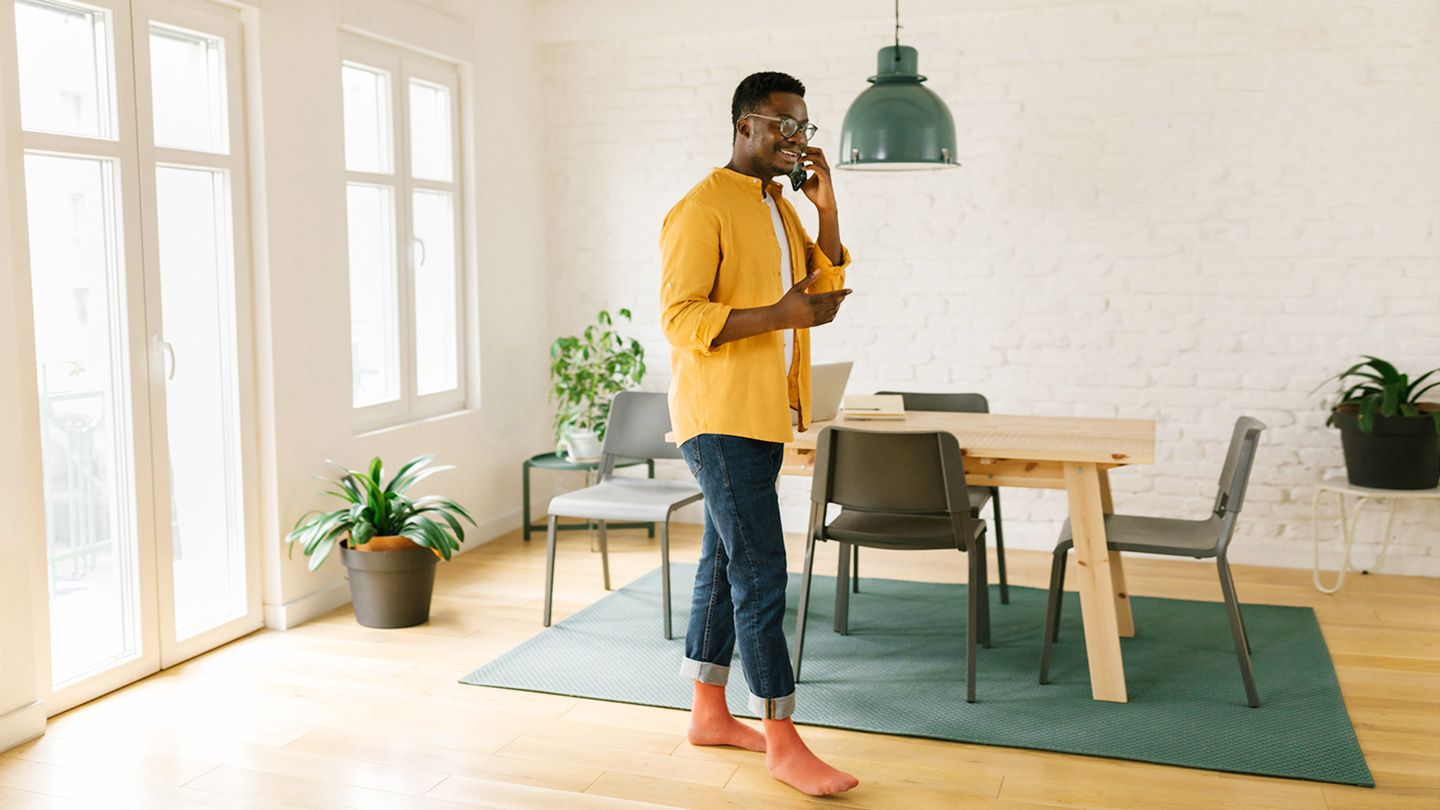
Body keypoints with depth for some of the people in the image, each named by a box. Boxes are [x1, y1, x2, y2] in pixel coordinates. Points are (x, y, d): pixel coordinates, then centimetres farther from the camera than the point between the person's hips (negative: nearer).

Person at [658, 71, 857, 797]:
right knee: (761, 575, -8)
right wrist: (781, 314, -25)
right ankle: (782, 743, 1)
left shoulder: (780, 206, 15)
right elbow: (679, 318, -18)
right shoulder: (702, 210, -12)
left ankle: (709, 714, 25)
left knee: (724, 565, 14)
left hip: (764, 415, 9)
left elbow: (825, 288, 13)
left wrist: (826, 211, 2)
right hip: (720, 417, -9)